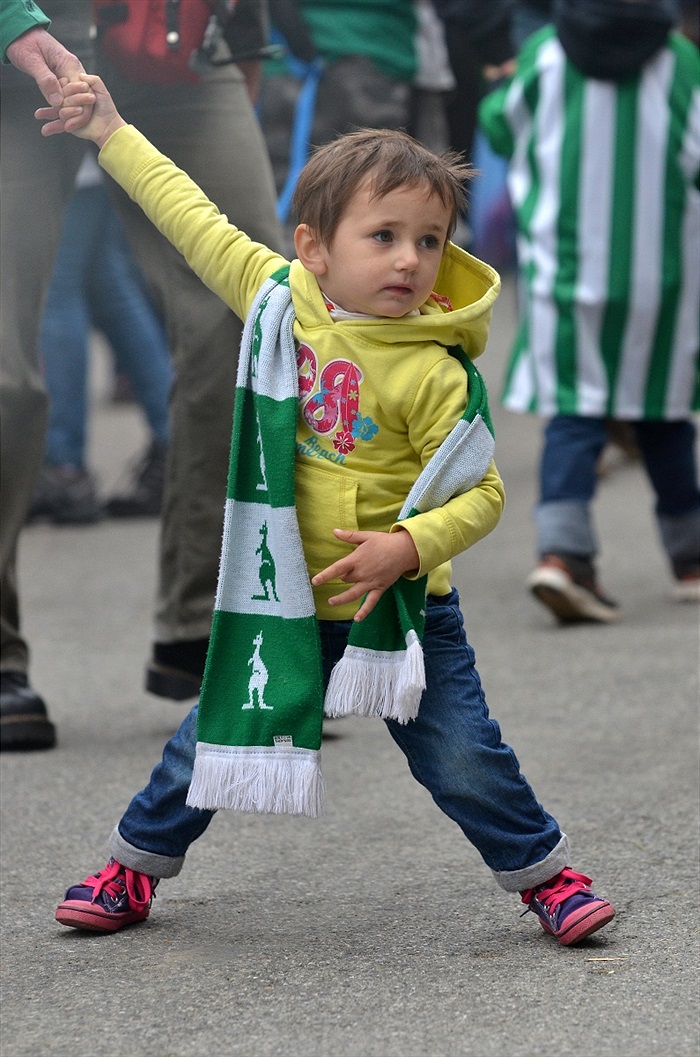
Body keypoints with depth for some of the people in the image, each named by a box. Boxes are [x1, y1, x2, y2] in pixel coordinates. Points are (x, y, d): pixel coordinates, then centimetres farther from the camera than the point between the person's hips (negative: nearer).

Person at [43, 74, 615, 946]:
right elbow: (192, 218, 7)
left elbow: (480, 493, -17)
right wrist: (111, 133, 13)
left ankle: (543, 874, 16)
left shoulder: (431, 372, -19)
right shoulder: (276, 293, -6)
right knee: (214, 736, 11)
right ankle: (137, 860, 32)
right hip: (284, 600, 4)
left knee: (465, 760, -4)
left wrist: (409, 546, -33)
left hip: (397, 605, -3)